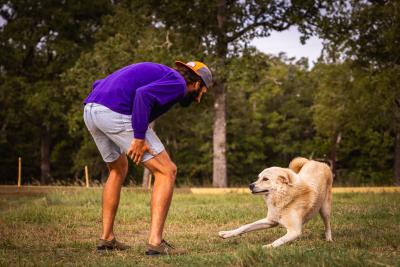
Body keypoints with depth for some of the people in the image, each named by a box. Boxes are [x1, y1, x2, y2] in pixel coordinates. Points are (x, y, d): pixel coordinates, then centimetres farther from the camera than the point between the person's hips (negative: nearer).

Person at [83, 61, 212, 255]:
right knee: (167, 171, 2)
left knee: (118, 170, 29)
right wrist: (139, 137, -14)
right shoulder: (178, 83, 5)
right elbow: (143, 94, -17)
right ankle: (155, 241, -5)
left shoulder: (156, 72, 31)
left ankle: (106, 238, 27)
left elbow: (99, 85, 27)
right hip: (116, 113, -9)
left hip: (89, 109, 9)